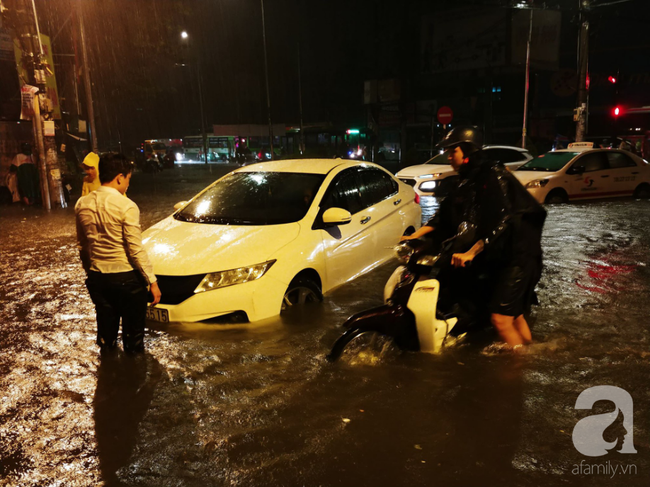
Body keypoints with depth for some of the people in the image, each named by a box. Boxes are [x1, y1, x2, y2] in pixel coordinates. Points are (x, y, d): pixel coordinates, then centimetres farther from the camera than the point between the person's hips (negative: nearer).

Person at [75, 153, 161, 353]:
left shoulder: (82, 204, 1)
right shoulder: (126, 206, -17)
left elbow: (82, 246, 10)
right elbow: (136, 250, -17)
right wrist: (152, 281, -11)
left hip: (97, 277, 6)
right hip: (125, 278, -6)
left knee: (106, 332, 19)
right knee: (132, 333, 11)